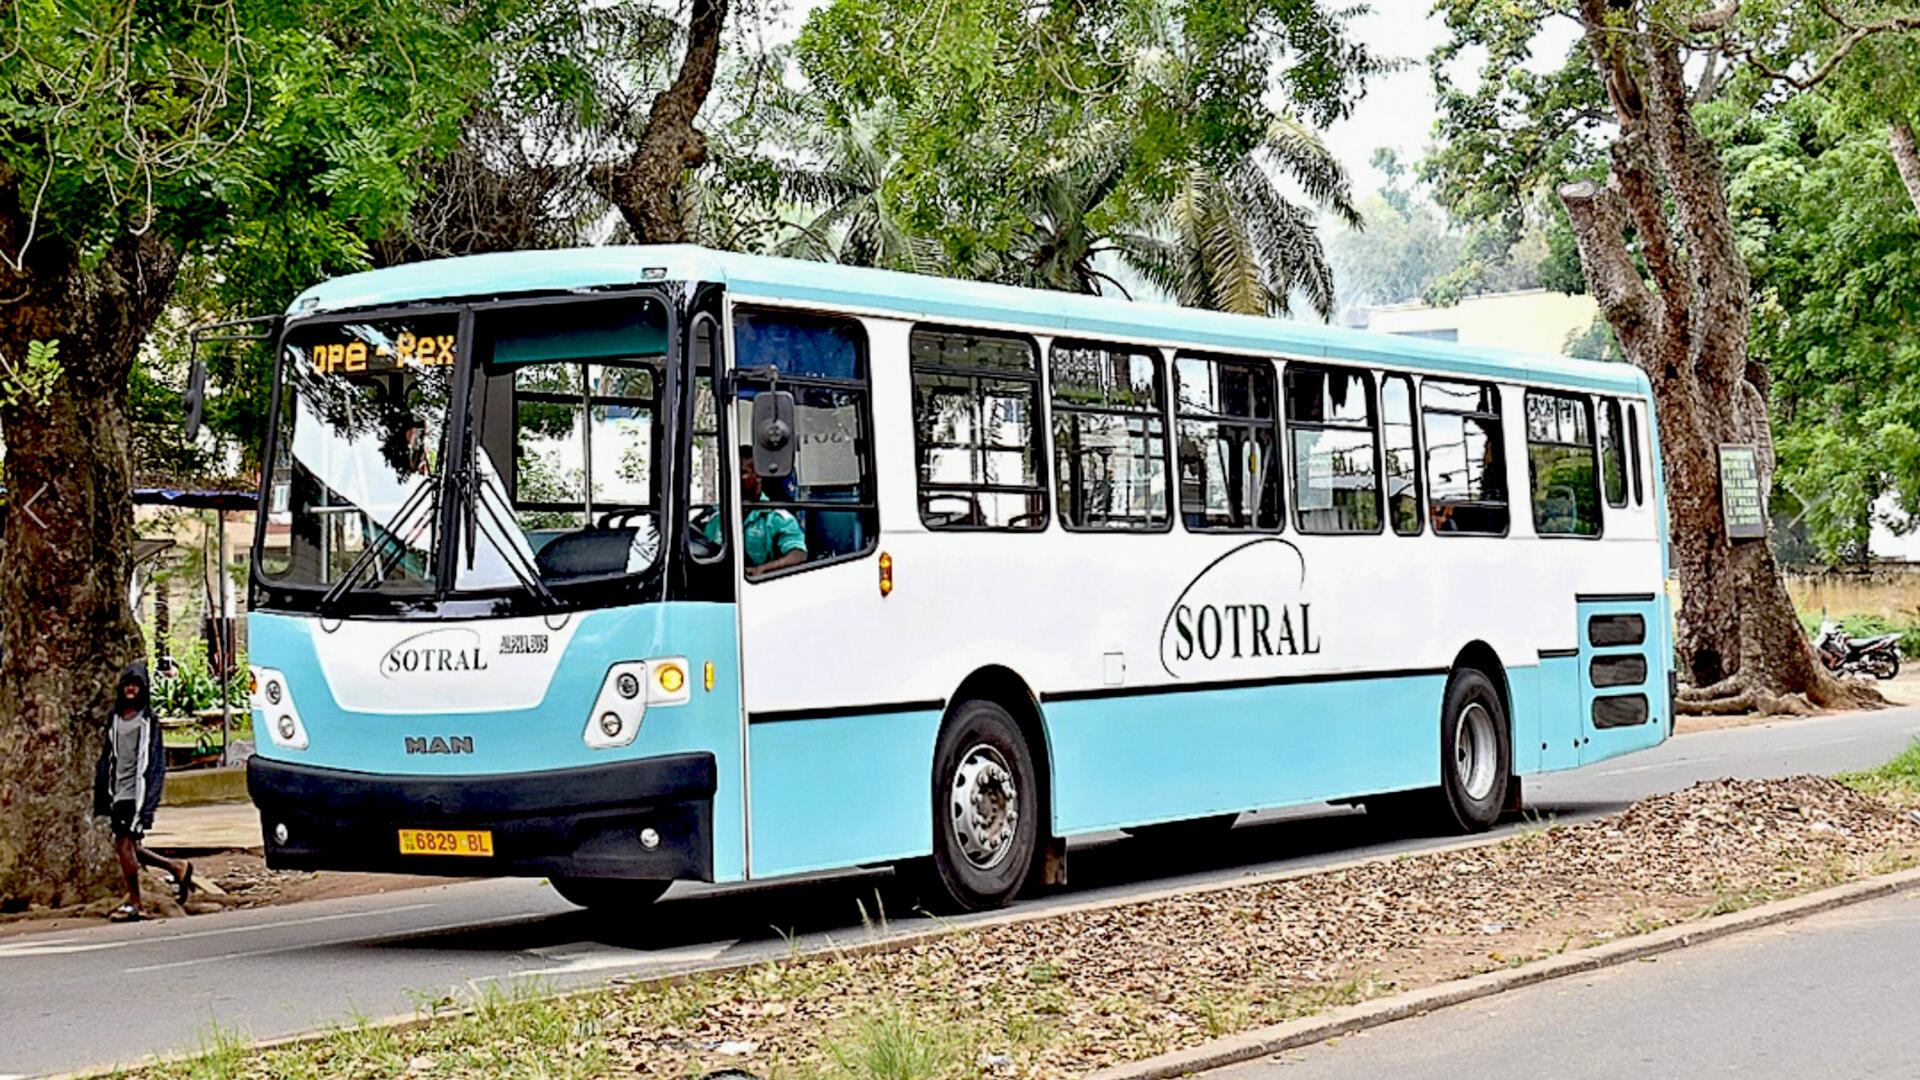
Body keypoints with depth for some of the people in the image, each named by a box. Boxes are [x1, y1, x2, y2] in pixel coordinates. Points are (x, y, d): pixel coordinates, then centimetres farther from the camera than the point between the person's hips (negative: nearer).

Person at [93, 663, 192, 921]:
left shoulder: (148, 719, -2)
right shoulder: (114, 717, 15)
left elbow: (155, 760, -6)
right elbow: (108, 755, 18)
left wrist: (146, 800, -14)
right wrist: (102, 793, 14)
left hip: (136, 790, -7)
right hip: (119, 790, 7)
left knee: (124, 842, -11)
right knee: (125, 846, 6)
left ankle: (134, 902, -3)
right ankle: (177, 868, 21)